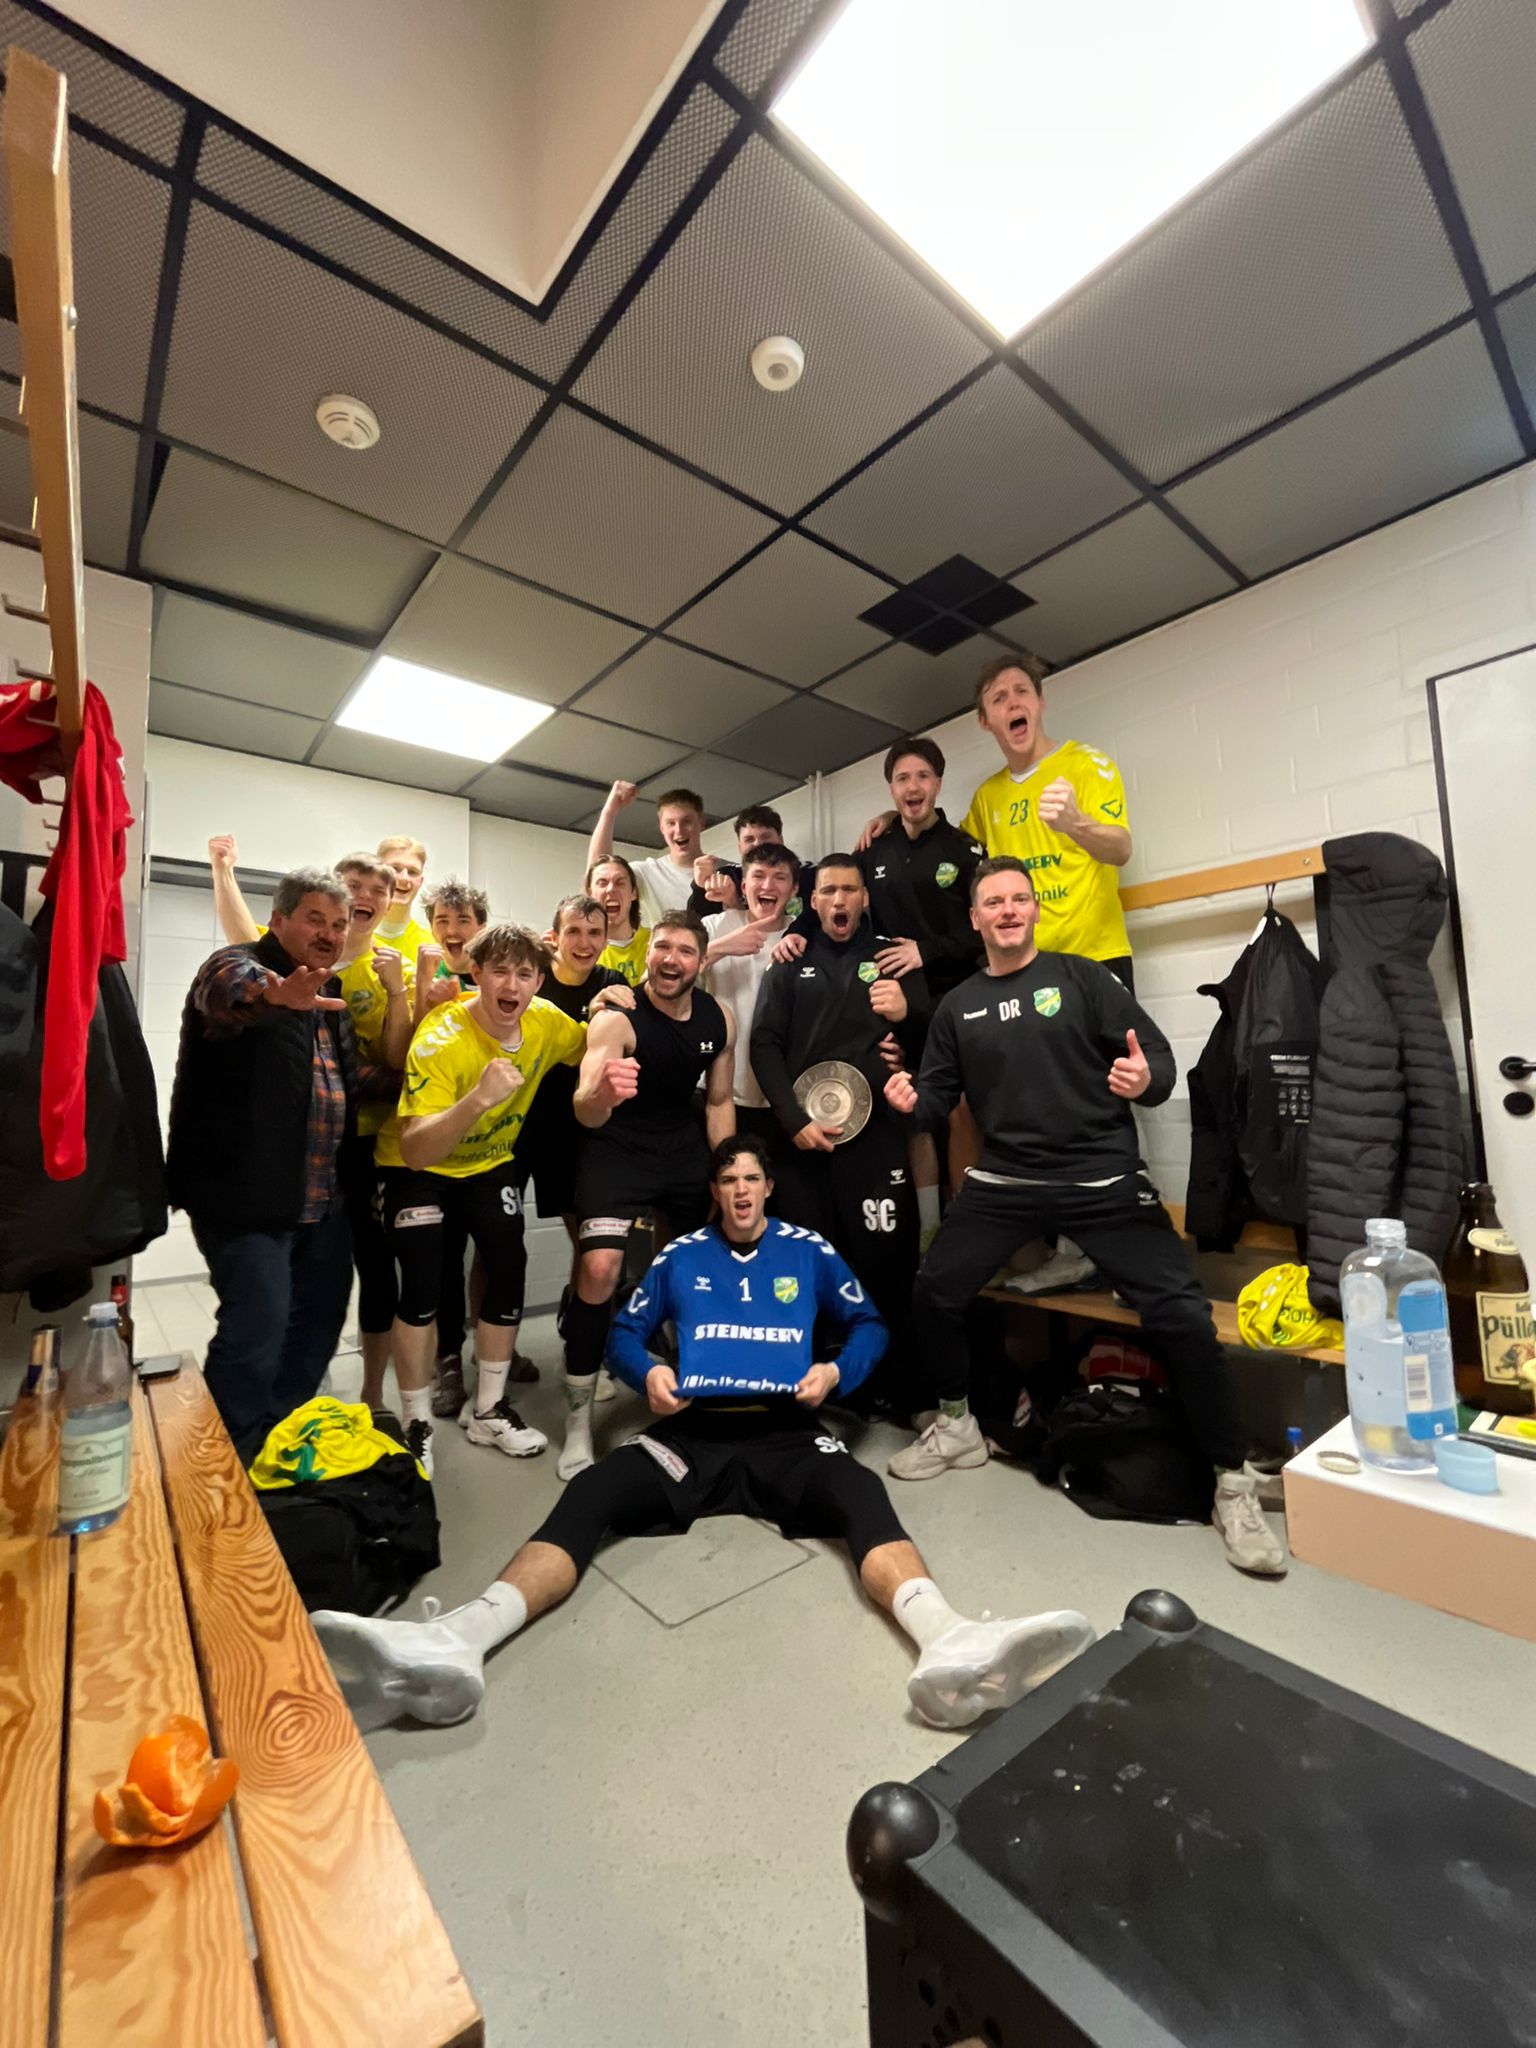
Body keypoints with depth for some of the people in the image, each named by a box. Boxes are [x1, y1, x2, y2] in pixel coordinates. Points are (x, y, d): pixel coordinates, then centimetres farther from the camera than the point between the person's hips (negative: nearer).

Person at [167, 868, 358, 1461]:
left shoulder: (332, 991, 13)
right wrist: (278, 993, -60)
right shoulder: (237, 964, -10)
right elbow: (231, 991, -36)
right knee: (258, 1325, -7)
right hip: (248, 1195, -8)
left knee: (319, 1319, 16)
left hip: (322, 1198, 8)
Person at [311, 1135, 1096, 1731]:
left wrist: (835, 1370, -4)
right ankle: (455, 1642, -48)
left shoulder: (807, 1251, 13)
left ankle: (951, 1649, -57)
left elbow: (869, 1325, 17)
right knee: (590, 1492, -27)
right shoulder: (681, 1255, 15)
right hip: (692, 1433, 1)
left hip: (787, 1433, 0)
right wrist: (648, 1373, -7)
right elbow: (624, 1333, 16)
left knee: (861, 1492, -33)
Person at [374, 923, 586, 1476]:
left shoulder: (545, 1022, -18)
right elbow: (414, 1152, -41)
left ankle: (488, 1410, 19)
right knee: (423, 1285, -13)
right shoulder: (440, 1040, -33)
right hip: (418, 1168, -4)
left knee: (509, 1269, -1)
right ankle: (417, 1425, 11)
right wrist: (478, 1099, -56)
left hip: (489, 1162, 5)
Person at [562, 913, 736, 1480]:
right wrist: (599, 1096, -60)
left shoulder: (720, 1019, -6)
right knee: (598, 1270, -21)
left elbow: (718, 1102, 6)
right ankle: (578, 1420, 0)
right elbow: (584, 1112, -37)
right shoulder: (616, 1018, -22)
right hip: (617, 1149, -5)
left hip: (685, 1147, 5)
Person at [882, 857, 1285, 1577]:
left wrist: (1146, 1078, -27)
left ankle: (1233, 1483, 15)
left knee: (1181, 1316, -9)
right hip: (1003, 1181, 3)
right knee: (932, 1293, -2)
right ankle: (956, 1425, 25)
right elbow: (941, 1095, 11)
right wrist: (912, 1099, -12)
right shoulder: (958, 1007, 9)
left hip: (1104, 1178, -2)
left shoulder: (1082, 976, 0)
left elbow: (1160, 1058, -4)